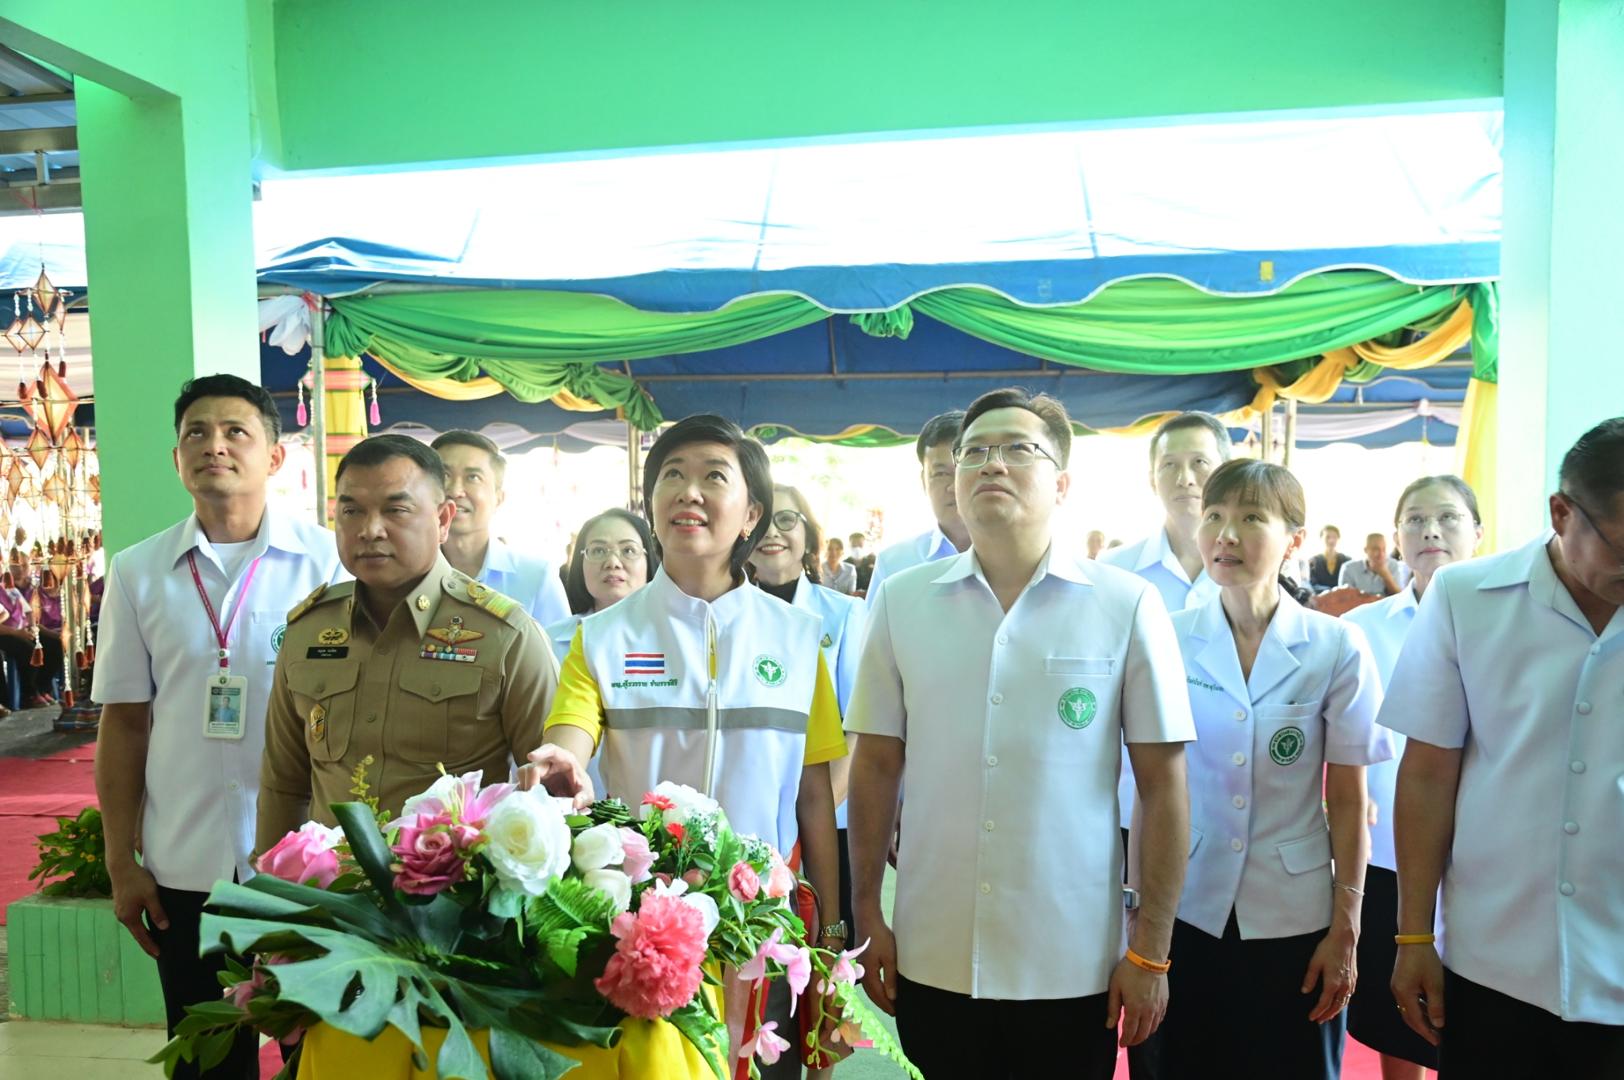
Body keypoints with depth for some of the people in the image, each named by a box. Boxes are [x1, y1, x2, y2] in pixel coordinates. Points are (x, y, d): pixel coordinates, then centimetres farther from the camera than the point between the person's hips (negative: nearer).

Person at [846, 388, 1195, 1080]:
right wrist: (867, 918, 4)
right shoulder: (901, 601, -1)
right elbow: (876, 767, 4)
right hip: (930, 963, 2)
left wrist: (1150, 952, -3)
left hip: (1073, 969, -1)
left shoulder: (1127, 606, -6)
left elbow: (1162, 784, -4)